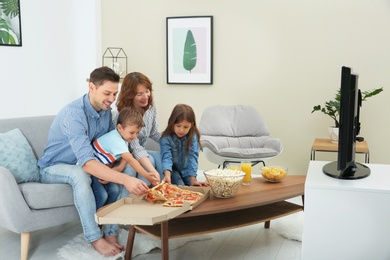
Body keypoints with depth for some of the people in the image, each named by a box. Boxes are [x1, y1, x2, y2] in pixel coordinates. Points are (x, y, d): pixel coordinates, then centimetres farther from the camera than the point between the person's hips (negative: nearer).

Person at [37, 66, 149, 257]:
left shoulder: (106, 111, -7)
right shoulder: (73, 113, -32)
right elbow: (86, 162, -43)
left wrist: (110, 169, -23)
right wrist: (124, 180, -53)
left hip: (81, 166, 7)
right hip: (54, 168, -6)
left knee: (126, 168, -15)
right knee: (80, 174, -39)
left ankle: (110, 232, -12)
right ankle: (95, 238, -25)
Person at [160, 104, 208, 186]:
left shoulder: (193, 137, -14)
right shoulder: (166, 138, -21)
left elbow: (193, 157, -19)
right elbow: (166, 157, -31)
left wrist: (193, 180, -26)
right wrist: (167, 175, -50)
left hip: (187, 170, 2)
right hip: (173, 170, -2)